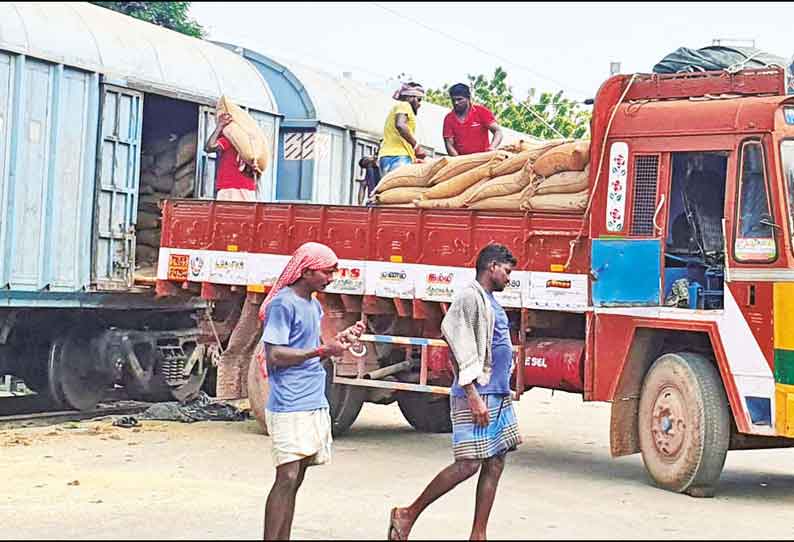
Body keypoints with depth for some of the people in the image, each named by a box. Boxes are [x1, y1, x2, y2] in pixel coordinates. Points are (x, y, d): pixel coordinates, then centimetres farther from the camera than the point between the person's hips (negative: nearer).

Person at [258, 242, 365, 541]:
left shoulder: (313, 306, 17)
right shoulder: (283, 304, -10)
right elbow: (274, 355, -16)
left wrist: (342, 339, 8)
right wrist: (321, 350, -18)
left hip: (315, 404, 8)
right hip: (290, 407, -8)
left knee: (295, 480, 8)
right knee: (287, 478, -11)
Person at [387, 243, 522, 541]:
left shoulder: (491, 302, 18)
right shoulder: (471, 297, -10)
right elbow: (461, 349, -17)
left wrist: (502, 393, 20)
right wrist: (473, 396, -22)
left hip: (499, 396, 10)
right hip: (477, 396, -9)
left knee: (495, 465, 5)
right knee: (468, 464, -11)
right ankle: (407, 515, 1)